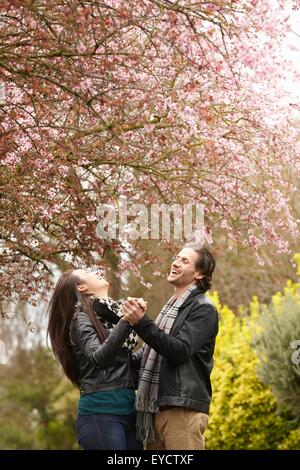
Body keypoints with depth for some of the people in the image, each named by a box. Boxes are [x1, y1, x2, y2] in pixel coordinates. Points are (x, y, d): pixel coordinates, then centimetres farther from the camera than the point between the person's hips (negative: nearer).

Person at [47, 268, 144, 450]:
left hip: (129, 408, 6)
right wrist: (126, 322, -29)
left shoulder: (115, 313, 15)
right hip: (101, 411, -6)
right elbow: (98, 358, -21)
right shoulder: (81, 319, -3)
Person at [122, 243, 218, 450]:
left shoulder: (203, 308, -5)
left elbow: (180, 351, -18)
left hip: (183, 408, -8)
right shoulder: (171, 307, 21)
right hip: (156, 407, 8)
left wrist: (142, 323, -24)